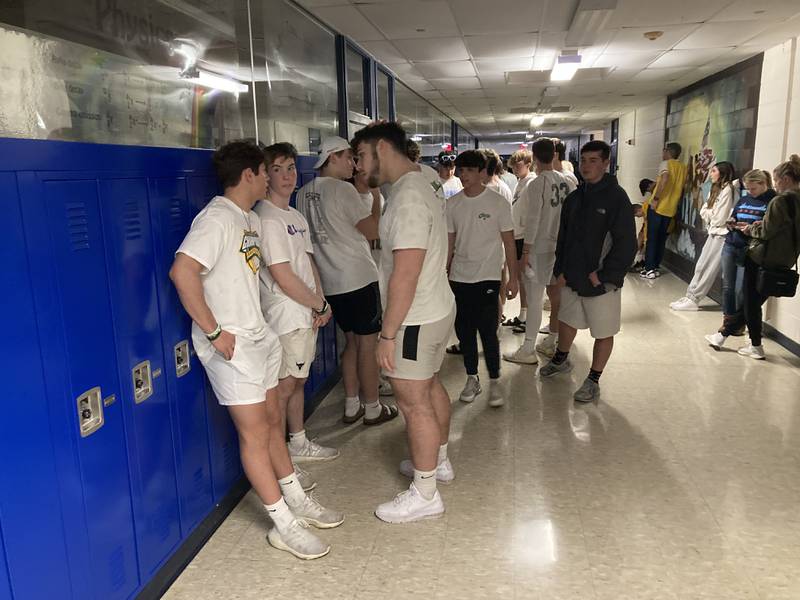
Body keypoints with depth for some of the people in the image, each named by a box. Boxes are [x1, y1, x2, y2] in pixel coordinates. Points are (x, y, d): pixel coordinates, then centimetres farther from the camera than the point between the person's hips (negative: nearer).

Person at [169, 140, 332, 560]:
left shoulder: (251, 220, 13)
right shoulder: (217, 218, -16)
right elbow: (182, 271, -28)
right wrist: (213, 331, -25)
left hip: (260, 335, 9)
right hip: (232, 345, -9)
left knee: (271, 419, 18)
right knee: (254, 434, -1)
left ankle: (296, 499, 32)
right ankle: (285, 526, 9)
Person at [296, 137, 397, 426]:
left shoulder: (303, 194, 8)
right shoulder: (343, 189, -14)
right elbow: (372, 231, -10)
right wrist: (376, 197, 1)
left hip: (330, 281, 7)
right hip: (359, 278, -7)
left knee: (352, 341, 17)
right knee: (368, 343, 3)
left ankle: (352, 406, 22)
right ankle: (372, 408, 13)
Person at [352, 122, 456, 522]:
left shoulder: (407, 196, -23)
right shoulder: (418, 185, 11)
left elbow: (405, 275, -28)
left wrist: (388, 334, -23)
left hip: (416, 319, -10)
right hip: (438, 308, 10)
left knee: (414, 402, 0)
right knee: (430, 388, 23)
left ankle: (425, 495, 14)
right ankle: (438, 461, 41)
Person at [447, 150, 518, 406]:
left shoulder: (497, 202, -4)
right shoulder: (452, 204, 5)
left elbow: (509, 242, -2)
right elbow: (449, 243, 10)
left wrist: (513, 277, -5)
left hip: (487, 277, -4)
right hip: (459, 278, 4)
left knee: (488, 332, -5)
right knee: (464, 330, 9)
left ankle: (494, 382, 11)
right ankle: (472, 379, 24)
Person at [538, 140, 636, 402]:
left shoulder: (616, 198, -14)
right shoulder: (574, 198, 6)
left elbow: (626, 243, -17)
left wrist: (604, 275, -17)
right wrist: (560, 270, 4)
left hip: (602, 281, -6)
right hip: (572, 278, 6)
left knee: (604, 333, 6)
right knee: (566, 320, 22)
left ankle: (593, 381, 22)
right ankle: (561, 360, 46)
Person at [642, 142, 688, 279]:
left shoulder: (665, 163, -8)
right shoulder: (683, 167, 13)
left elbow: (665, 178, -26)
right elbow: (681, 187, 18)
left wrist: (655, 198, -23)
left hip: (658, 206, -6)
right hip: (670, 209, 6)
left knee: (651, 238, -1)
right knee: (661, 238, 13)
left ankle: (649, 269, -2)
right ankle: (656, 267, 16)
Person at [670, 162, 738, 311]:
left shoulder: (727, 190, -14)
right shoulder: (716, 189, 13)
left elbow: (719, 218, -17)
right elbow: (703, 212, 9)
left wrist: (709, 212, -1)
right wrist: (711, 213, -10)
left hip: (721, 234, -8)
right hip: (714, 232, 8)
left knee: (707, 269, -3)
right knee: (701, 266, 9)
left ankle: (693, 300, 2)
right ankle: (690, 296, 14)